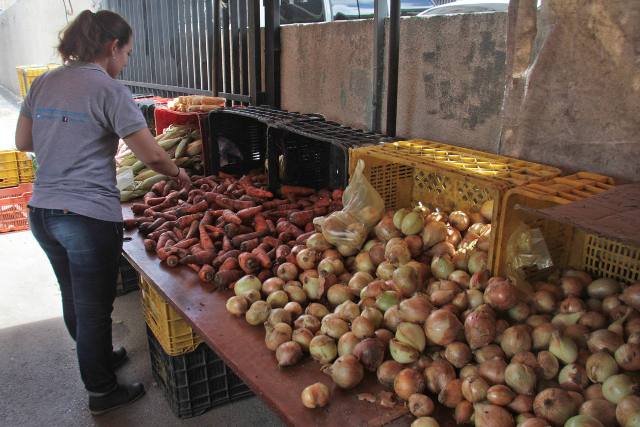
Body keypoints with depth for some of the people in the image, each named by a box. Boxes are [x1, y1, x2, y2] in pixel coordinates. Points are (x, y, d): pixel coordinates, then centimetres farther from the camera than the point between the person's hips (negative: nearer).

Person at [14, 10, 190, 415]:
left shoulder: (43, 83, 8)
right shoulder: (110, 91, -12)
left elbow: (24, 142, 16)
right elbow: (152, 156, -12)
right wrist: (178, 173, 6)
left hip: (42, 211, 7)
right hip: (89, 216, -7)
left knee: (73, 298, 23)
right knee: (94, 307, 8)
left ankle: (98, 357, 46)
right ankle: (102, 391, 26)